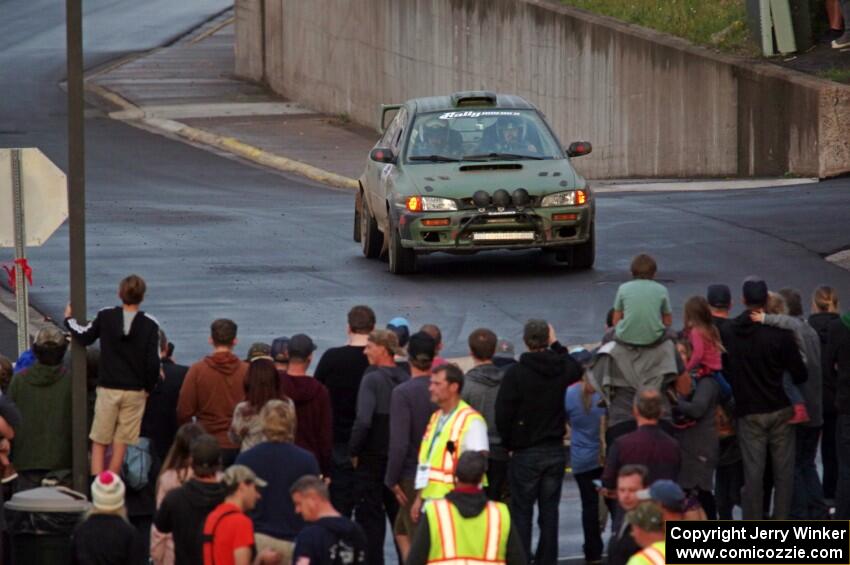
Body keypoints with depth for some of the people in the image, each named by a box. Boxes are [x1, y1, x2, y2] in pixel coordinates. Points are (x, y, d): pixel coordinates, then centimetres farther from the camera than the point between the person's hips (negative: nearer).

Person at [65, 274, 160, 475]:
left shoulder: (105, 316, -6)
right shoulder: (149, 324, -7)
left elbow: (84, 338, 7)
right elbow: (153, 362, -8)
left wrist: (69, 319, 24)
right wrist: (148, 387, 7)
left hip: (108, 389, 0)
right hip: (135, 391, 0)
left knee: (99, 443, 6)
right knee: (120, 444, 7)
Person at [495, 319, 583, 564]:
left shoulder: (515, 373, -15)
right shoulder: (561, 368, -2)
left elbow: (503, 415, -14)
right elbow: (577, 370, 24)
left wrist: (509, 444, 0)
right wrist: (557, 345, 27)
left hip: (525, 453, -4)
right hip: (555, 451, 4)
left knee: (521, 512, 2)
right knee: (549, 512, 9)